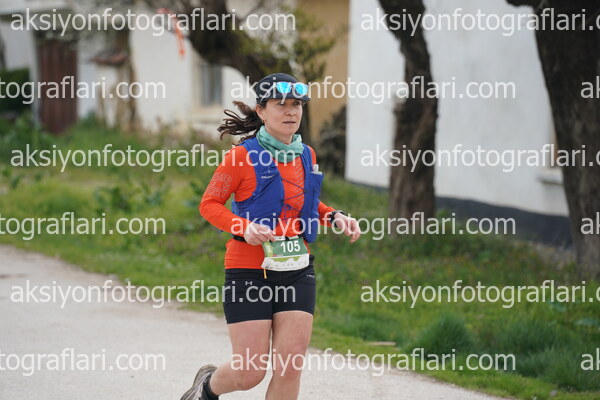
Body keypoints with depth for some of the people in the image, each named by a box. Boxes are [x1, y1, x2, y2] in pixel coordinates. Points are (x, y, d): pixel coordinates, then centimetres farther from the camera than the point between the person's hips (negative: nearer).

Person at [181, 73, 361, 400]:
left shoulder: (306, 155, 9)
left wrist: (335, 217, 7)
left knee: (290, 369, -3)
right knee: (250, 374, -2)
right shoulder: (243, 155, -9)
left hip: (297, 271, 5)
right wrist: (243, 227, -21)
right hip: (250, 271, -5)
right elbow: (209, 204, -5)